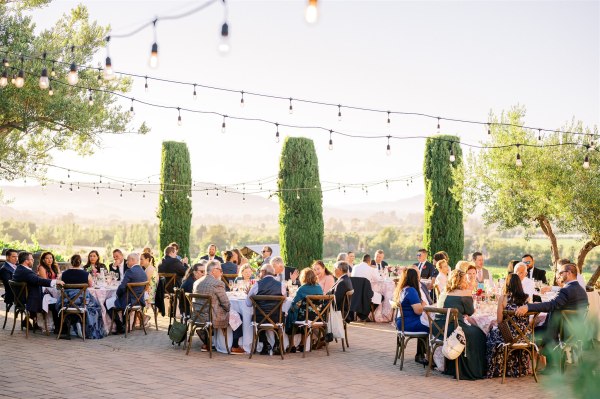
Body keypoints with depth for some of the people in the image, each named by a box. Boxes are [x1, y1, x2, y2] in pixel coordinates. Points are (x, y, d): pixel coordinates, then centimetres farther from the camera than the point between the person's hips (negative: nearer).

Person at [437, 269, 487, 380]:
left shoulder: (446, 293, 16)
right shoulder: (464, 293, -3)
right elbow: (470, 311, 8)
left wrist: (467, 318, 25)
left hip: (440, 329, 7)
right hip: (454, 328, -7)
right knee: (478, 334, 16)